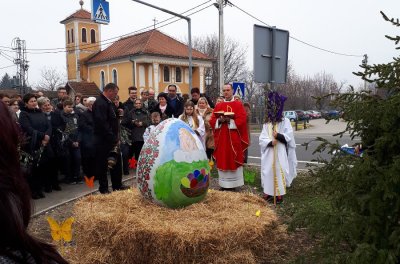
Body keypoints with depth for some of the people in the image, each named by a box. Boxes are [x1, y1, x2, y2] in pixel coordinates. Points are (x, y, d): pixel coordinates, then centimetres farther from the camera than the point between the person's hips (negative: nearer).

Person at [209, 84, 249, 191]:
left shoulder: (238, 105, 1)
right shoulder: (218, 106, 12)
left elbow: (241, 120, -10)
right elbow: (212, 120, 6)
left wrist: (229, 120, -18)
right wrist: (219, 120, -12)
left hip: (234, 138, -4)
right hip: (221, 138, 4)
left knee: (233, 160, -1)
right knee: (222, 160, 5)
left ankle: (233, 184, 7)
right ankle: (224, 184, 14)